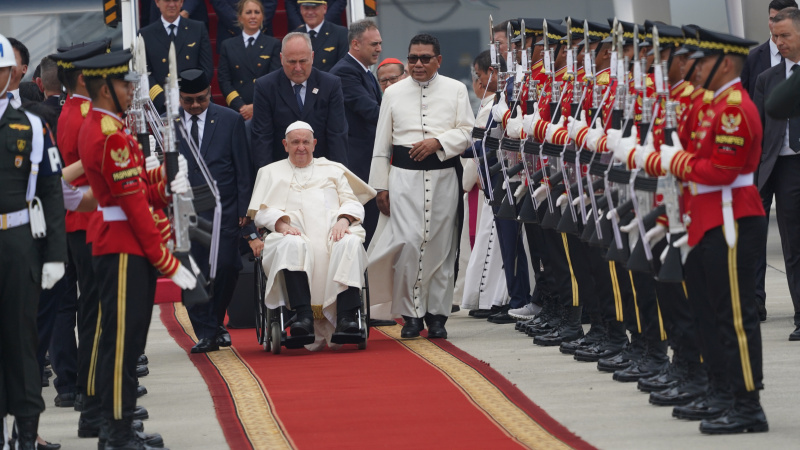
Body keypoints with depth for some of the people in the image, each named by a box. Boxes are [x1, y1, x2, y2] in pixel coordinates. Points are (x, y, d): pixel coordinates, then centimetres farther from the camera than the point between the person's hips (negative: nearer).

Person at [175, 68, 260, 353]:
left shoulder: (230, 120, 5)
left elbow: (244, 170, 6)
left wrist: (243, 211, 0)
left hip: (223, 211, -1)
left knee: (225, 267, -9)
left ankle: (216, 323, 14)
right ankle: (205, 333, 3)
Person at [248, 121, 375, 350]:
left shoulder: (333, 170, 29)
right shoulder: (271, 172, 26)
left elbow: (353, 203, 17)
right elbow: (261, 211, 13)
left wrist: (343, 220, -6)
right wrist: (281, 223, -10)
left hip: (334, 231, 1)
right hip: (296, 234, -1)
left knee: (351, 243, -35)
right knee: (292, 245, -39)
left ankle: (346, 317, -44)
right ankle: (304, 317, -49)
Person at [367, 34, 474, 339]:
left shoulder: (456, 90, 9)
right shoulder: (394, 94, 11)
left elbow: (465, 132, 4)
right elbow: (382, 143, 11)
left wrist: (437, 142, -14)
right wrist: (380, 187, 7)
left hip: (444, 175, 1)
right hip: (404, 175, 0)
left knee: (441, 245, 2)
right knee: (408, 243, -12)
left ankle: (437, 314, 10)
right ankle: (411, 313, -4)